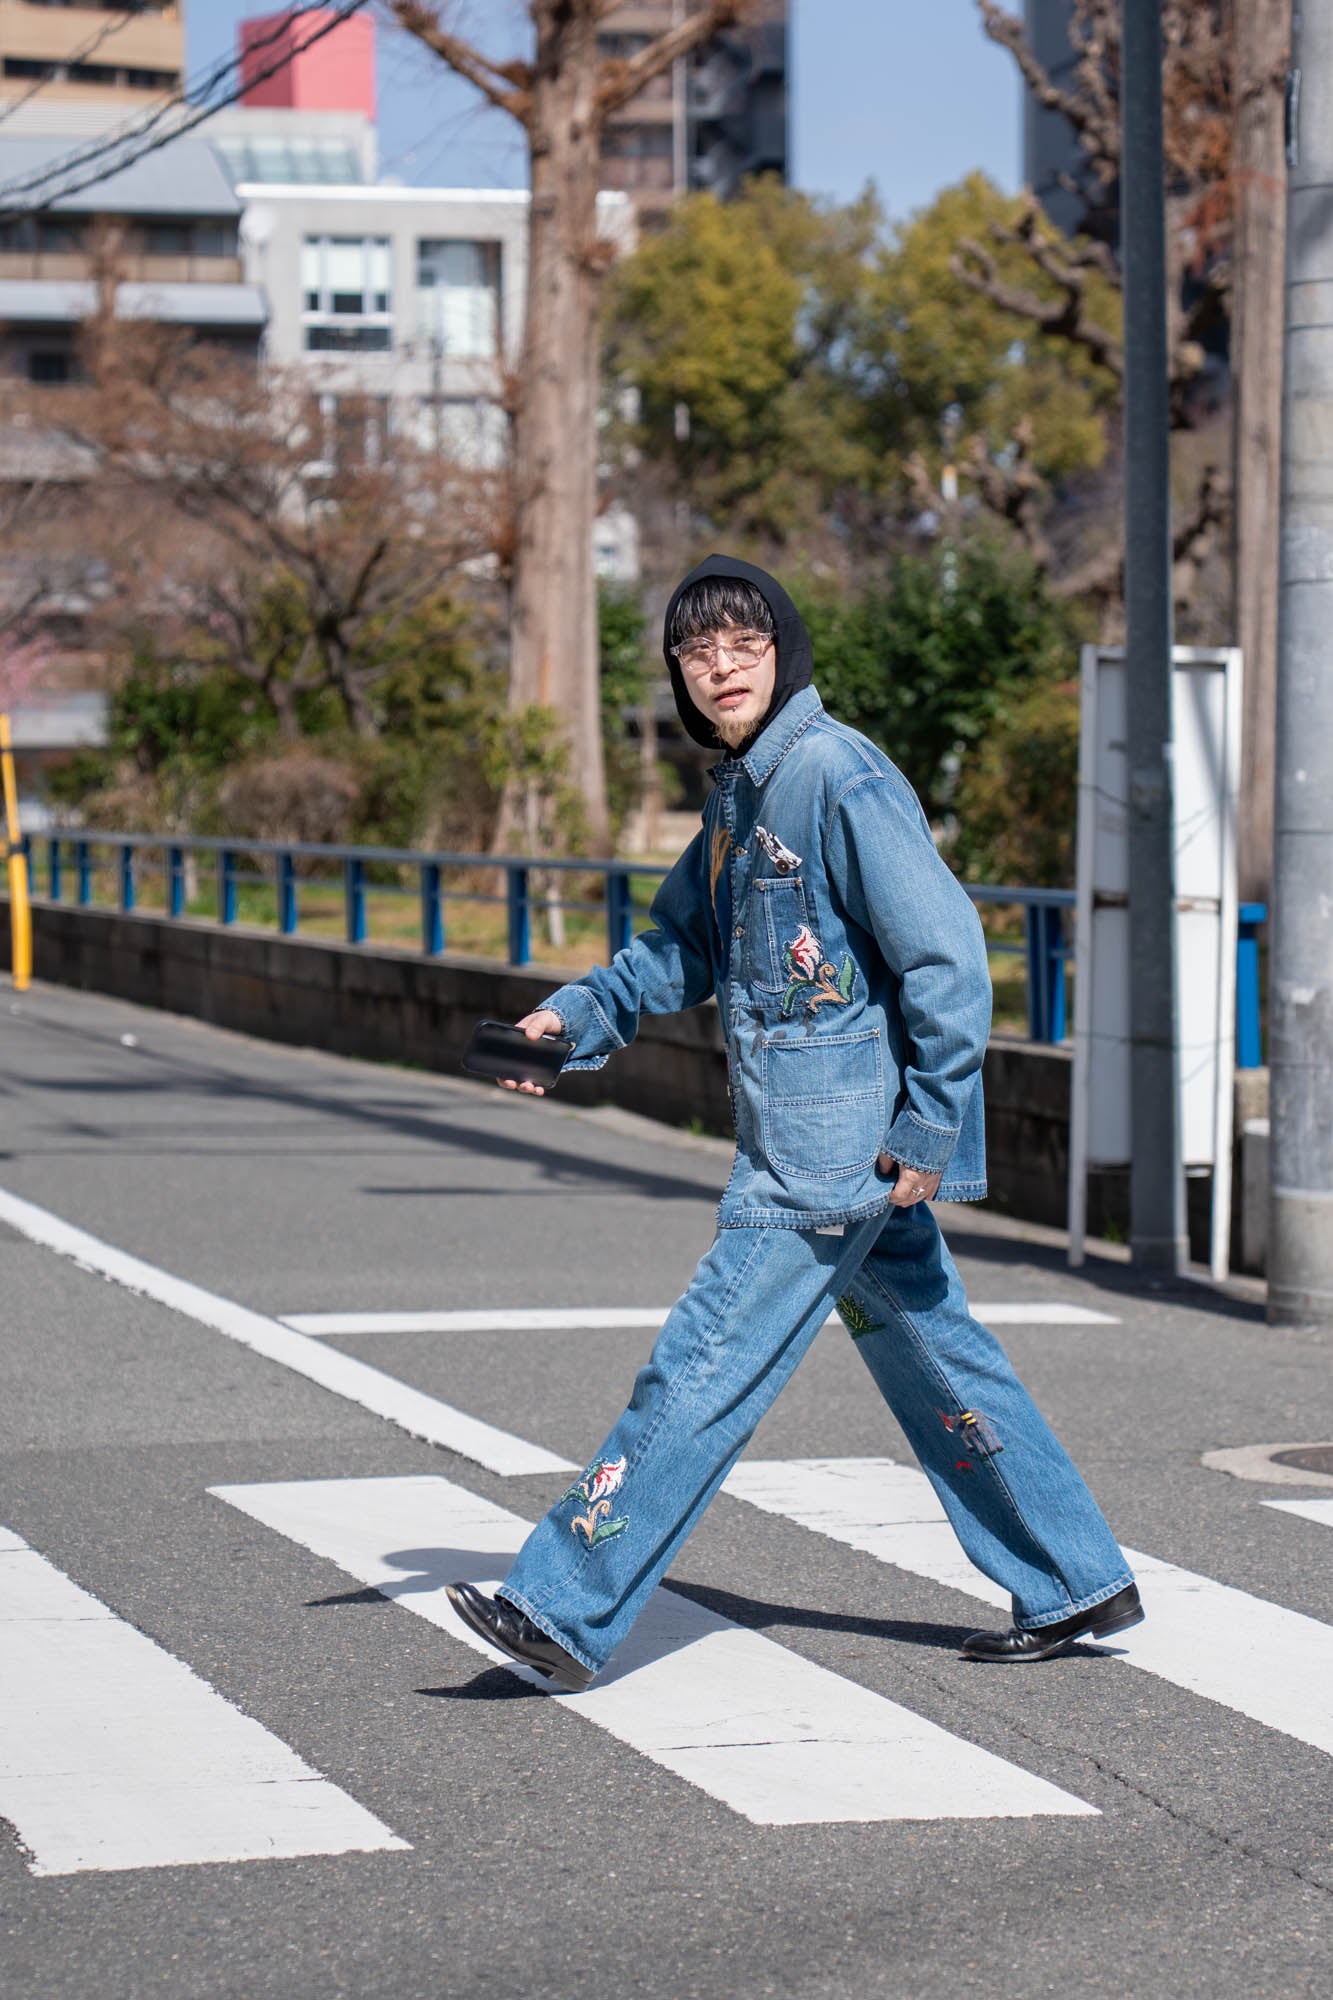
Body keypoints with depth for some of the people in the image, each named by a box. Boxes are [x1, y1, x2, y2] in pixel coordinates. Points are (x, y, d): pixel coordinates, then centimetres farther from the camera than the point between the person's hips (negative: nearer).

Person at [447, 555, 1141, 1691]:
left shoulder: (841, 779, -17)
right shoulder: (739, 794, 12)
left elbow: (949, 957, -20)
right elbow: (683, 949, 24)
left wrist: (928, 1129, -20)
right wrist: (576, 1018, 8)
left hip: (838, 1141, -10)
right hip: (812, 1141, 10)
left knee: (704, 1372, -7)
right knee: (935, 1359, 15)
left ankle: (565, 1611, -4)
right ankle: (1077, 1586, 24)